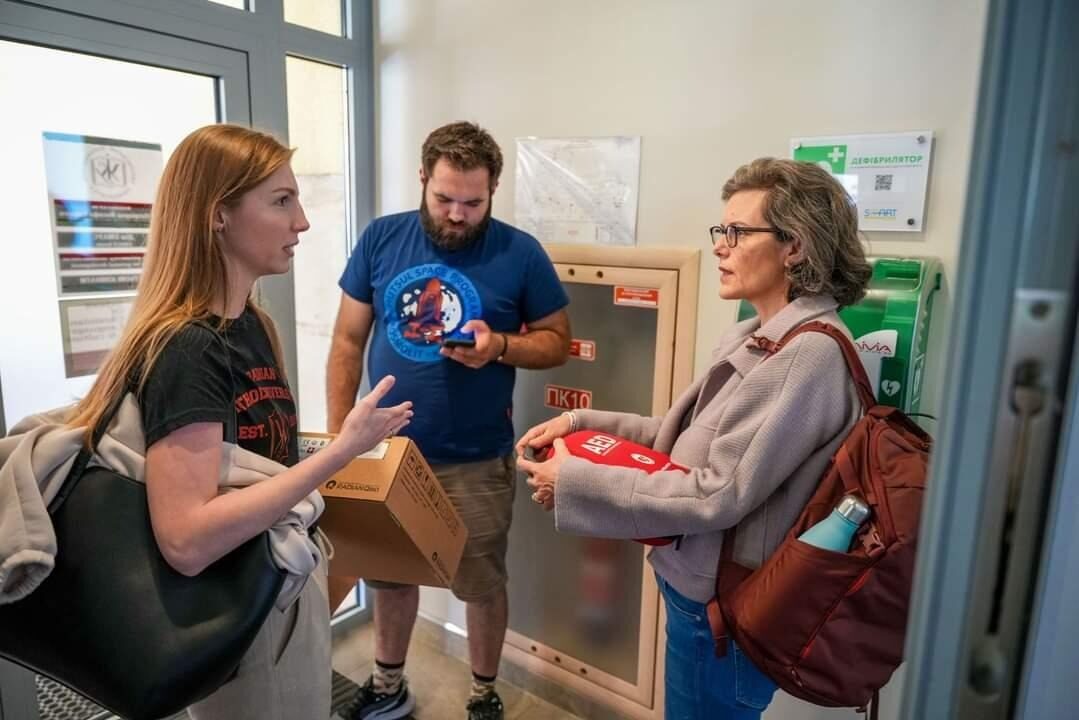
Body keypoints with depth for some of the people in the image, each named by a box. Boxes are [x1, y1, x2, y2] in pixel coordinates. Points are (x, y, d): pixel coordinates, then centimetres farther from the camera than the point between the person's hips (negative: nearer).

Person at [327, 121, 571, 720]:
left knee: (482, 584, 14)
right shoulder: (381, 239, -2)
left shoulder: (521, 254, -9)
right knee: (388, 574, 20)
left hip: (476, 461, -2)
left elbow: (558, 340, -2)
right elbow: (347, 341, 1)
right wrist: (337, 437, -2)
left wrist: (500, 346, -22)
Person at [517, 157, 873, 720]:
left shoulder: (808, 354, -25)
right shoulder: (760, 337, 5)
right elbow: (689, 439, 8)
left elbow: (719, 495, -26)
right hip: (706, 587, 8)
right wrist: (583, 422, -2)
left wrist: (574, 483, -22)